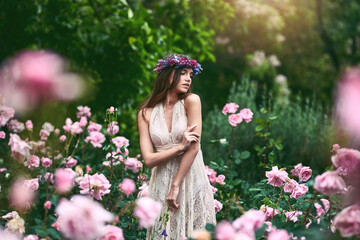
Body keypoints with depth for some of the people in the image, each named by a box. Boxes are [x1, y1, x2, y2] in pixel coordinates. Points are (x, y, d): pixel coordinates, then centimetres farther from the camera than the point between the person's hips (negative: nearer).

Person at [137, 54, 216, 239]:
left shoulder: (191, 101, -5)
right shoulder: (146, 113, 0)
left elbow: (194, 147, -11)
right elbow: (149, 159, -7)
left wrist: (176, 186, -12)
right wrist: (180, 147, -19)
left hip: (191, 181, -1)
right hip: (162, 184, 1)